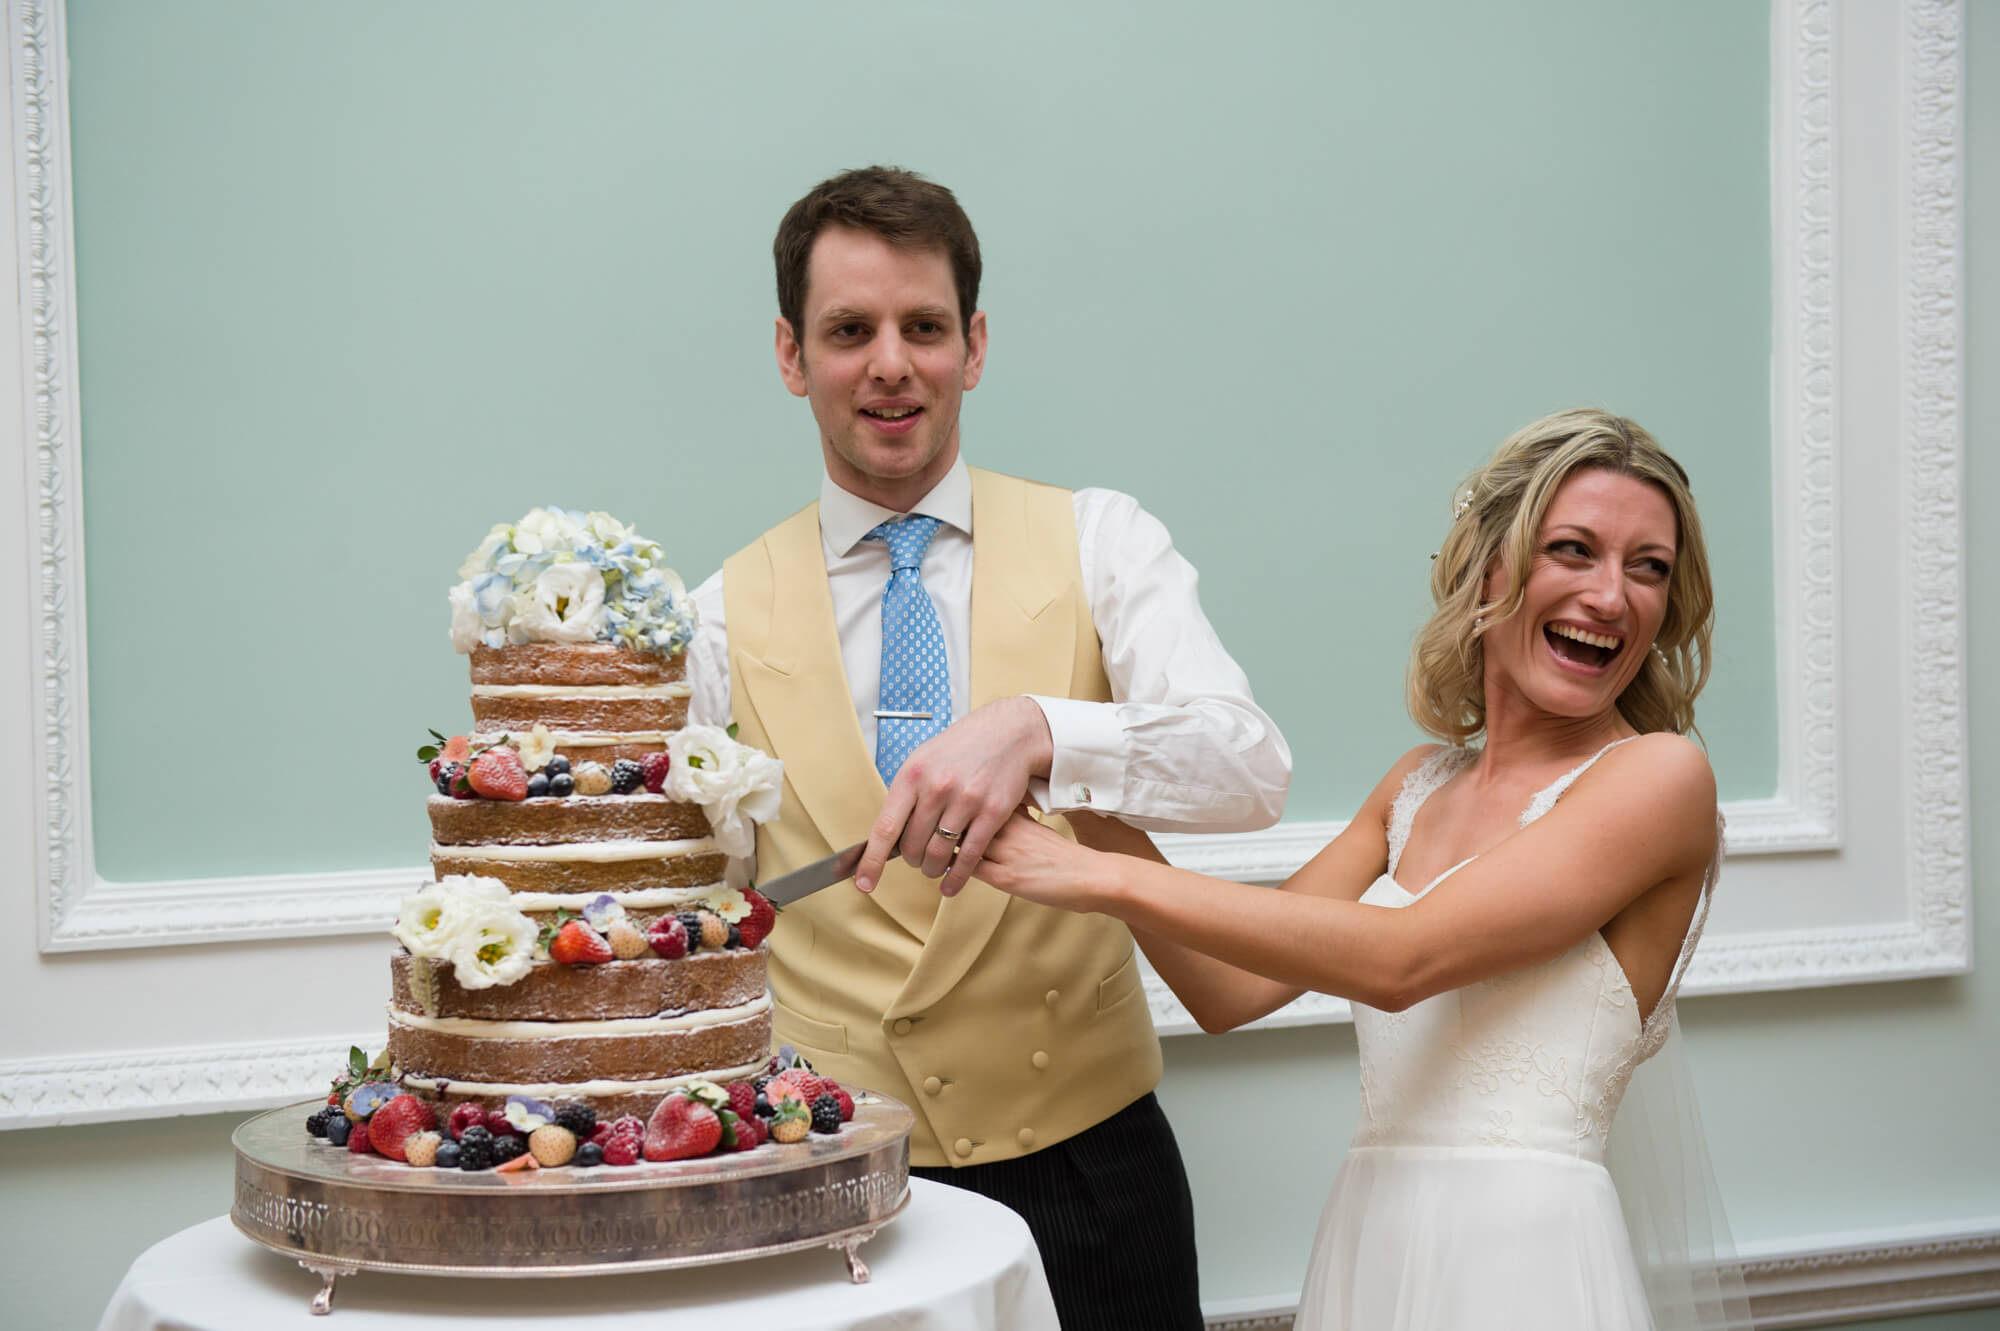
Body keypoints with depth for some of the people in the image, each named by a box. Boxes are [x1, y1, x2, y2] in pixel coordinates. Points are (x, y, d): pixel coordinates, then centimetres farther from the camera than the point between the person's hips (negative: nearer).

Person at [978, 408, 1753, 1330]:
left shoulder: (1661, 776, -9)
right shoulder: (1419, 787, 11)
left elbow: (1403, 959, -19)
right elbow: (1231, 990, 7)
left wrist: (1105, 877, -19)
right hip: (1367, 1249, 6)